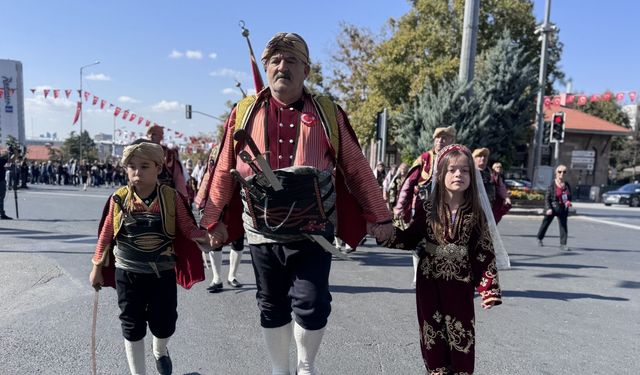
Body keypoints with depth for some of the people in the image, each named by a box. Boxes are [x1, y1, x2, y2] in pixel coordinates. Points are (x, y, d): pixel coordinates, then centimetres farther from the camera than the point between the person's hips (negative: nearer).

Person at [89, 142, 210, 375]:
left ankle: (160, 352, 48)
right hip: (128, 273, 0)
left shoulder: (172, 198, -9)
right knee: (132, 326, 9)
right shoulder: (118, 199, -7)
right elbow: (106, 234, 4)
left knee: (165, 323, 11)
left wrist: (208, 236, -26)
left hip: (163, 272, 0)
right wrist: (97, 267, 8)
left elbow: (189, 229, -5)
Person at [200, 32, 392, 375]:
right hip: (263, 233, 2)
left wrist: (379, 216, 5)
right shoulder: (245, 112, 2)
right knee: (272, 307, 14)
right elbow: (224, 170, 7)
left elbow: (356, 168, 4)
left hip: (314, 232, -1)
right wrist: (213, 220, 10)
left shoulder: (327, 113, 0)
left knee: (312, 304, -3)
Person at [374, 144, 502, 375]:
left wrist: (489, 289, -7)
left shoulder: (476, 214, -5)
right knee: (432, 336, 12)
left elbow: (485, 253, -3)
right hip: (429, 282, 1)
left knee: (462, 337, 8)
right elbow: (409, 240, 1)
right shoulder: (427, 208, -4)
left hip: (461, 284, -1)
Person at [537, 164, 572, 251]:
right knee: (545, 223, 12)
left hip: (563, 209, 3)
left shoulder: (567, 185, 3)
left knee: (563, 226, -2)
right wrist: (548, 208, -22)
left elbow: (569, 197, 15)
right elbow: (547, 198, -11)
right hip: (552, 208, -3)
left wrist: (568, 202, -8)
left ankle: (563, 244, 3)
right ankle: (539, 239, 32)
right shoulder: (552, 185, -11)